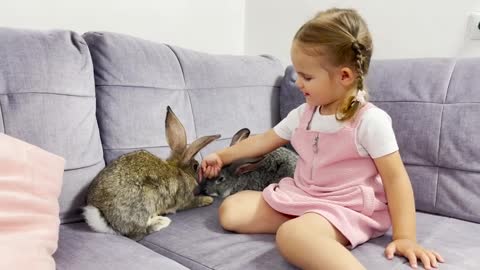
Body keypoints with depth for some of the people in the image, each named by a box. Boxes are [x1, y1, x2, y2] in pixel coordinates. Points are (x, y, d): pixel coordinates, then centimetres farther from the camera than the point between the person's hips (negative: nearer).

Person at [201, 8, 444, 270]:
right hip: (299, 196, 9)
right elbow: (264, 140, 17)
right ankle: (309, 222, -13)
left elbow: (396, 179, -14)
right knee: (230, 211, -6)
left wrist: (405, 237, -19)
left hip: (345, 209, -8)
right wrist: (222, 156, 19)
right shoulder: (303, 114, 5)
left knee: (292, 235, -39)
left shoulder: (370, 120, -16)